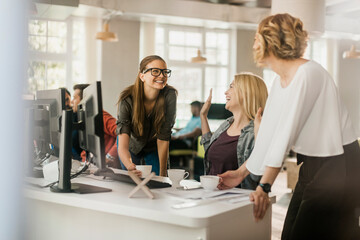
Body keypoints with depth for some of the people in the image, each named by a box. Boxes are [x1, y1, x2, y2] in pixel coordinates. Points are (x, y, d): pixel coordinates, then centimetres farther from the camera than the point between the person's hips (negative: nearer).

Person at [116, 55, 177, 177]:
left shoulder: (169, 95, -31)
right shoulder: (127, 100, -34)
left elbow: (163, 139, -26)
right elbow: (122, 145, -42)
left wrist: (162, 175, -26)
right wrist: (130, 166, -64)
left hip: (154, 146, 1)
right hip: (132, 145, 0)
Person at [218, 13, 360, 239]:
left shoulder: (308, 73, -18)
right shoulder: (280, 82, 9)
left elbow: (287, 133, -24)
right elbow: (269, 134, 13)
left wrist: (265, 185, -25)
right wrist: (241, 172, 15)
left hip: (337, 166, -8)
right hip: (312, 167, 8)